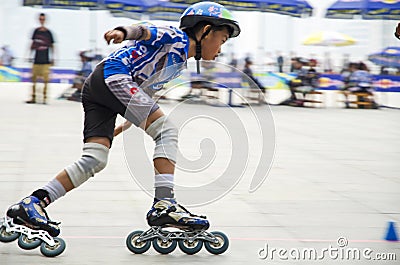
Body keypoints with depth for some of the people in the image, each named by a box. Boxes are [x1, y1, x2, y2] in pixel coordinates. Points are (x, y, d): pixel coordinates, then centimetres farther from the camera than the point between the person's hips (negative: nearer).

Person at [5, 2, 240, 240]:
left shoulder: (179, 62, 30)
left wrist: (125, 126, 32)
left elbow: (147, 92, 33)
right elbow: (145, 32, -15)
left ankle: (32, 203, -4)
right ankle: (164, 205, -21)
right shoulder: (176, 38, 4)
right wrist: (124, 32, -36)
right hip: (113, 74, -9)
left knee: (95, 160, -2)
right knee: (167, 130, -14)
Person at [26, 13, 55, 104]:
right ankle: (33, 98, 14)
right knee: (34, 78, 6)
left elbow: (52, 46, 4)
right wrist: (33, 46, -2)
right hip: (37, 59, 4)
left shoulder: (48, 32, -1)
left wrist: (52, 58, 3)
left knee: (45, 79, -4)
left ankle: (45, 98, 2)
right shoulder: (36, 31, 7)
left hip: (45, 60, -4)